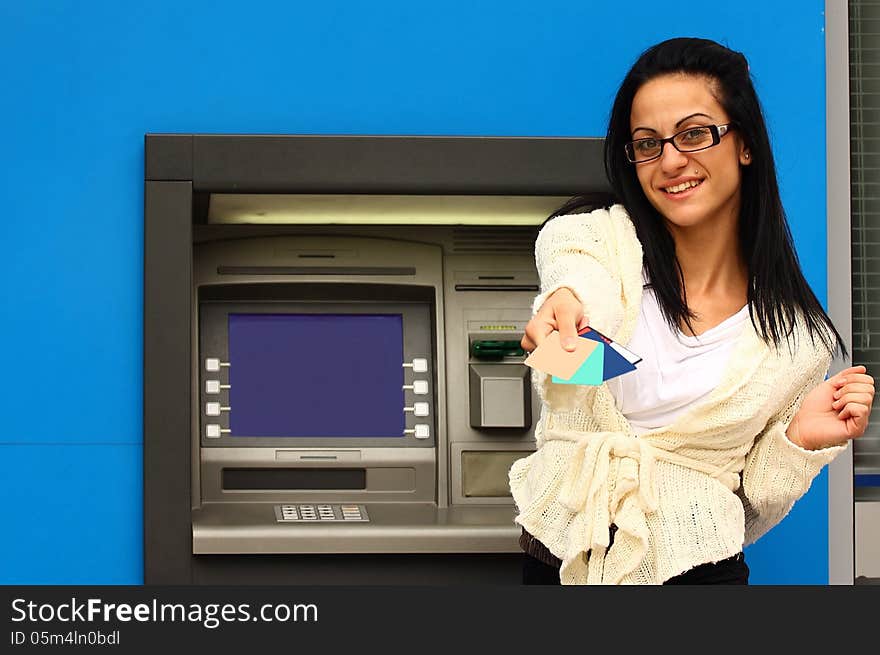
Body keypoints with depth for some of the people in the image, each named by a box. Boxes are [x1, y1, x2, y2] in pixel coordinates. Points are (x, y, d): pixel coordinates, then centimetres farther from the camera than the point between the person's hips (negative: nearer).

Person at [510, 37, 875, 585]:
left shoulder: (799, 336, 1)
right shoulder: (587, 235, -1)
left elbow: (748, 513, 7)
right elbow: (581, 272, -26)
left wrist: (799, 442, -10)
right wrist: (567, 299, -46)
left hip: (696, 569, -1)